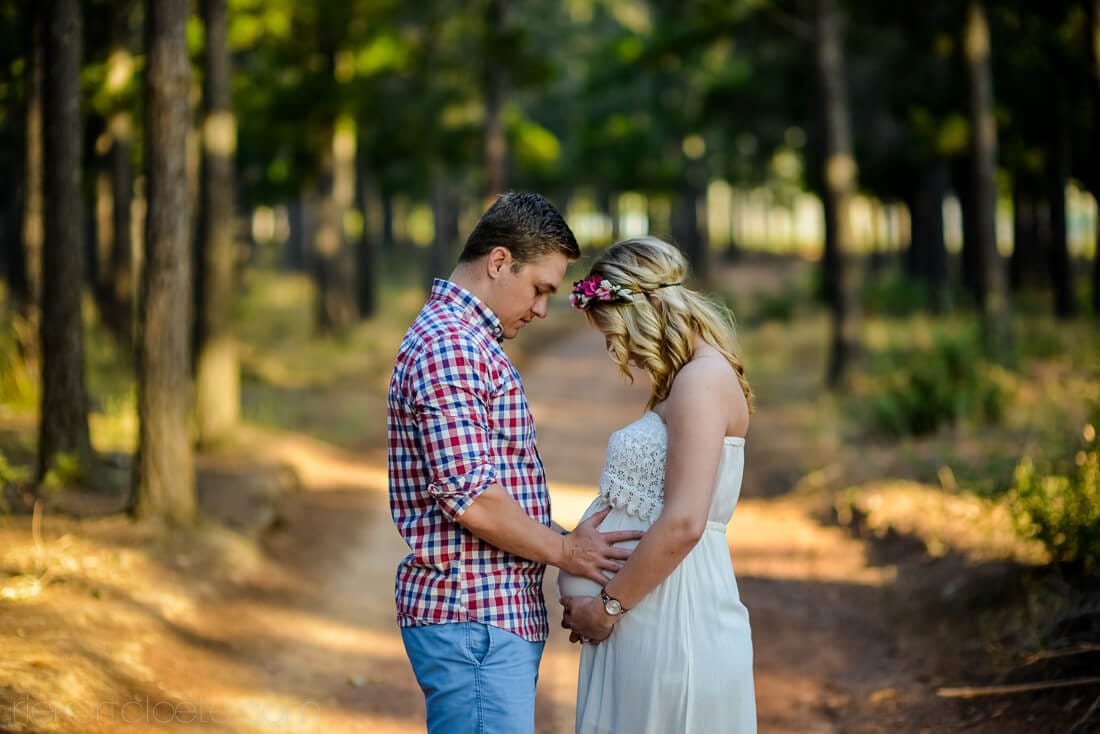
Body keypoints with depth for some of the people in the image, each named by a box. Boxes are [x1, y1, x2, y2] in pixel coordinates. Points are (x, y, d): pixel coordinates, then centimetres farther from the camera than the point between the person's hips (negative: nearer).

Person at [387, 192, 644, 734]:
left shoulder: (471, 343, 19)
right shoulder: (448, 347, -15)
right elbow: (470, 500, -21)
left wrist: (568, 542, 14)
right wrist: (565, 550, -10)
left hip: (500, 611, 11)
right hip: (472, 614, -11)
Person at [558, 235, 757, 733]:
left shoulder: (704, 378, -13)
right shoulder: (683, 381, 16)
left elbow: (683, 524, -21)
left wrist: (608, 604, -12)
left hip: (674, 618, -9)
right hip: (645, 621, 9)